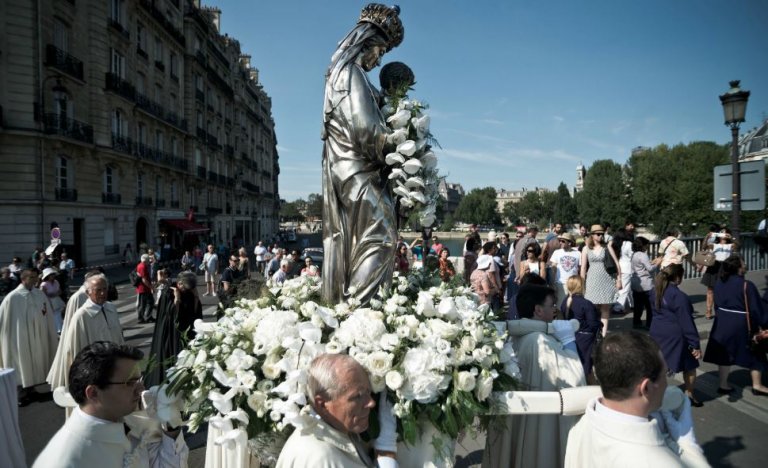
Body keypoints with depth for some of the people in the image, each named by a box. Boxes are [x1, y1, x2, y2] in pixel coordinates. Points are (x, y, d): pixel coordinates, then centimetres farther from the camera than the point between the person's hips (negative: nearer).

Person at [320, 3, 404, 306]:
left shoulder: (341, 71, 20)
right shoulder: (351, 73, -11)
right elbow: (364, 128, -20)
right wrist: (392, 141, -5)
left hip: (343, 167, 10)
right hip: (357, 169, -10)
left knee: (343, 240, 9)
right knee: (379, 237, -9)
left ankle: (336, 303, 14)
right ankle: (358, 305, -11)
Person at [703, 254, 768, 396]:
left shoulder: (718, 284, -1)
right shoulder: (746, 285, -19)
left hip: (722, 324, 5)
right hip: (742, 326, -5)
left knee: (724, 354, 13)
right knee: (754, 355, 15)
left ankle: (723, 385, 18)